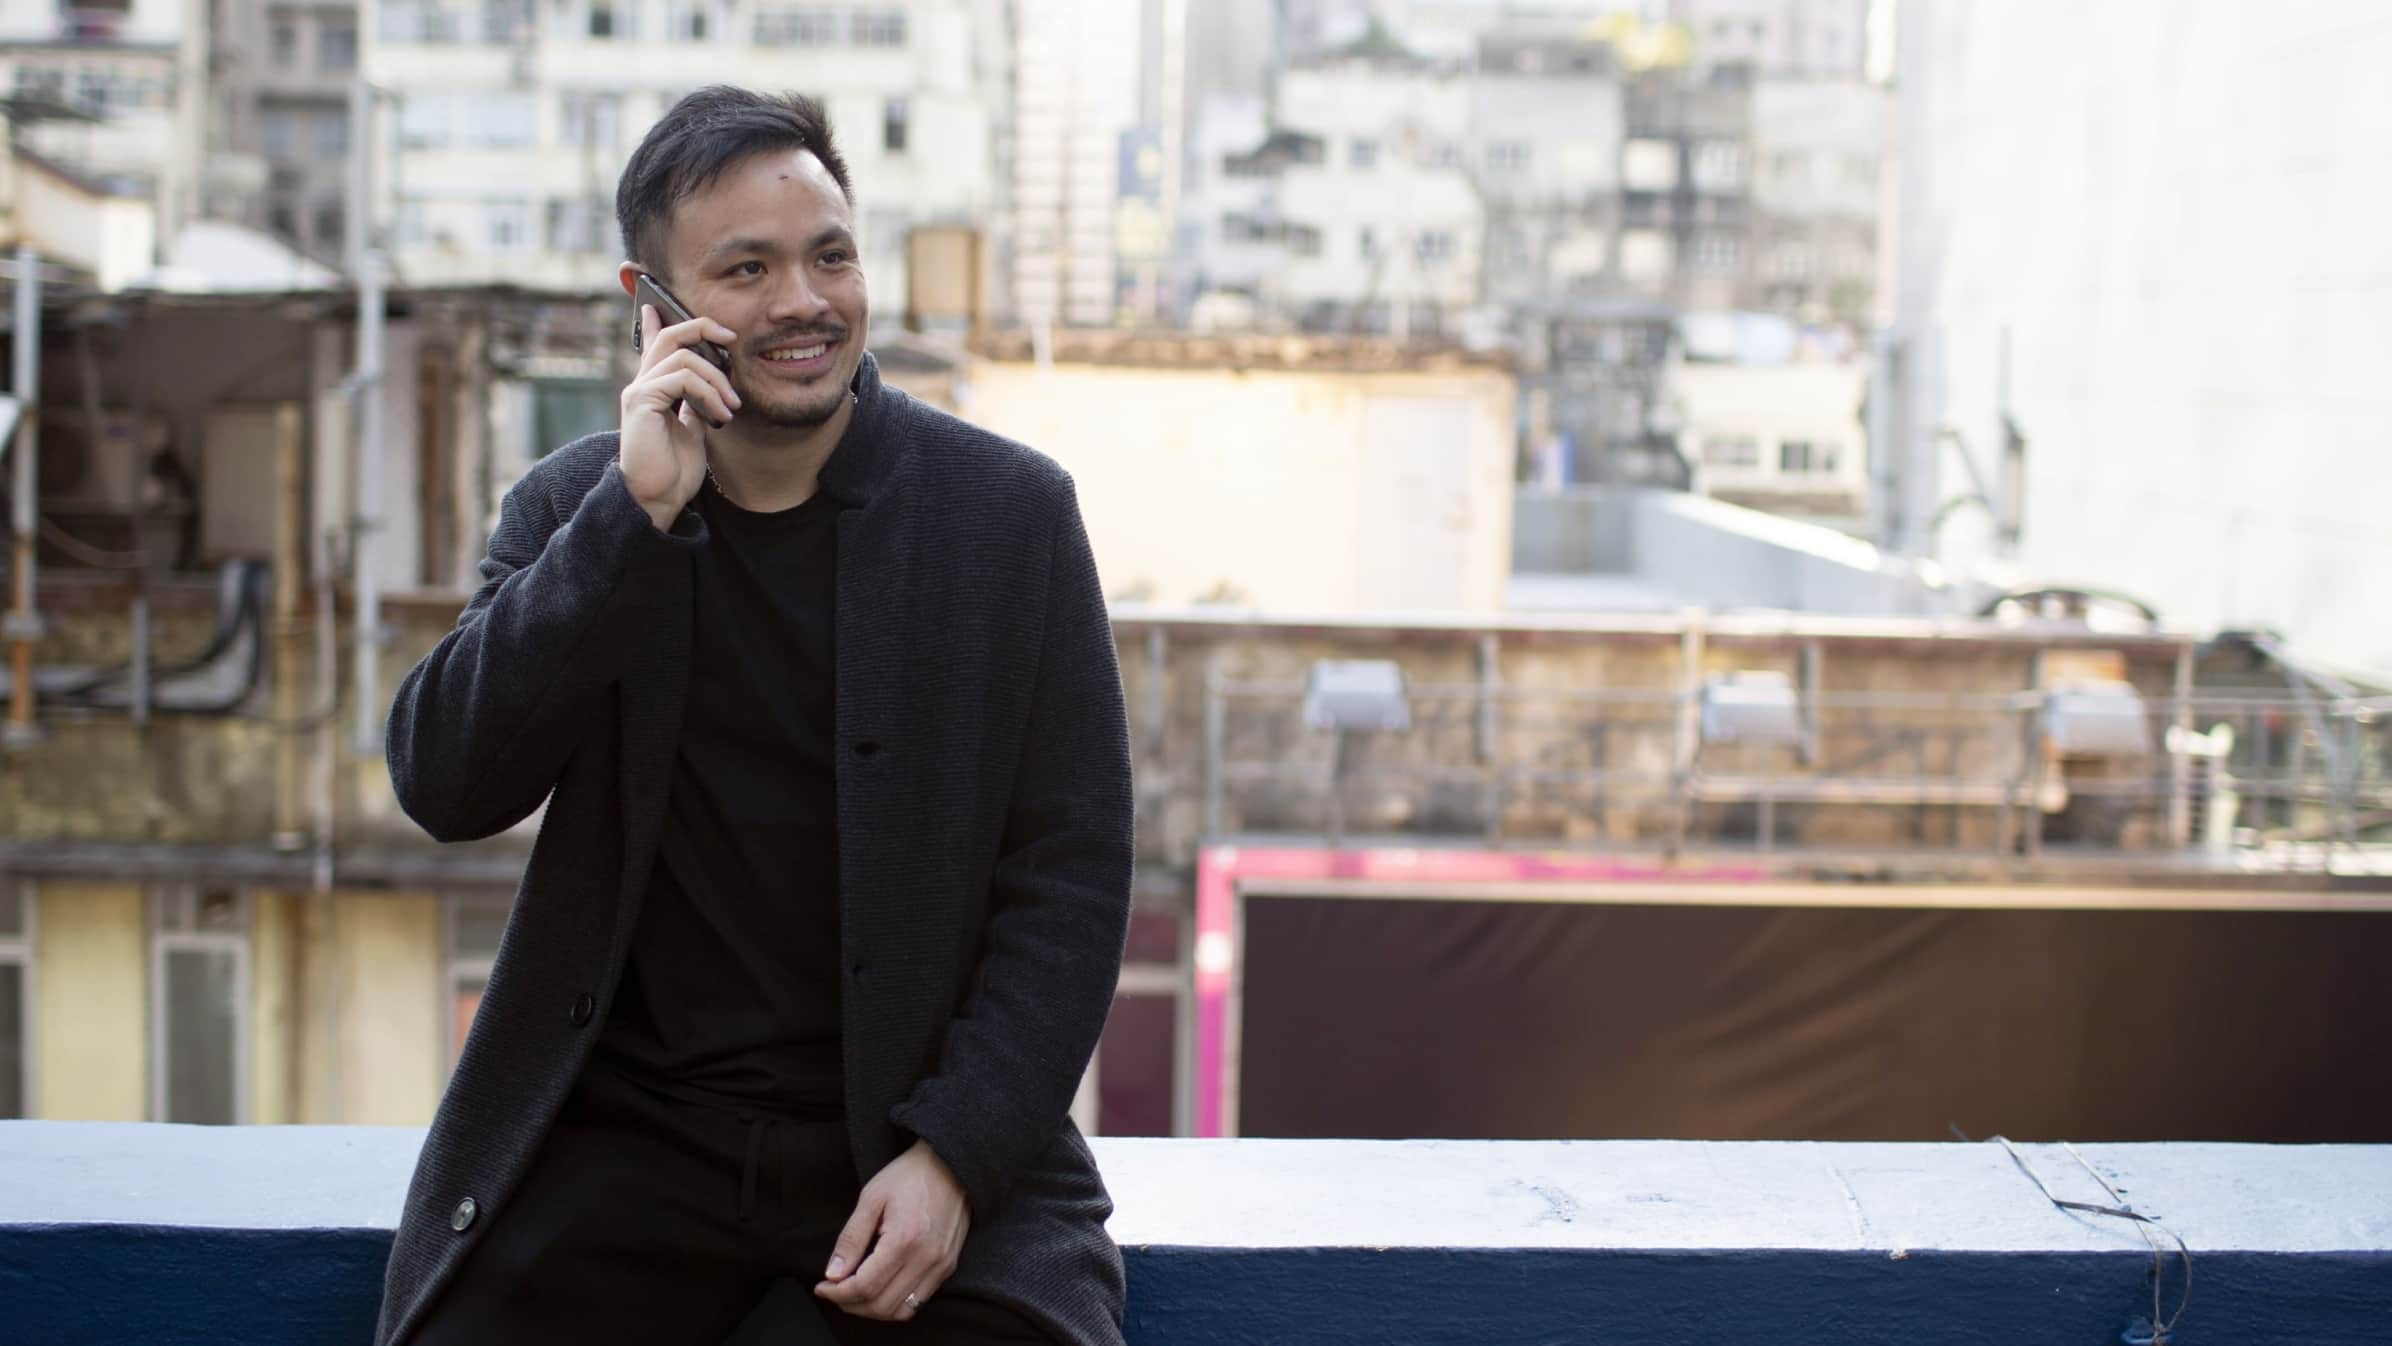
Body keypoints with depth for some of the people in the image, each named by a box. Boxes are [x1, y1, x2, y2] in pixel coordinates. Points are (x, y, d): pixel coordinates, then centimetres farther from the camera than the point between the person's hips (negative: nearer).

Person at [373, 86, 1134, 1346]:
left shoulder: (1010, 511, 0)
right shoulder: (571, 509, 5)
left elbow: (1073, 874, -1)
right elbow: (445, 789, -8)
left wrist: (955, 1155, -13)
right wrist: (637, 517, -15)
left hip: (921, 1120, -1)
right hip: (629, 1131, 1)